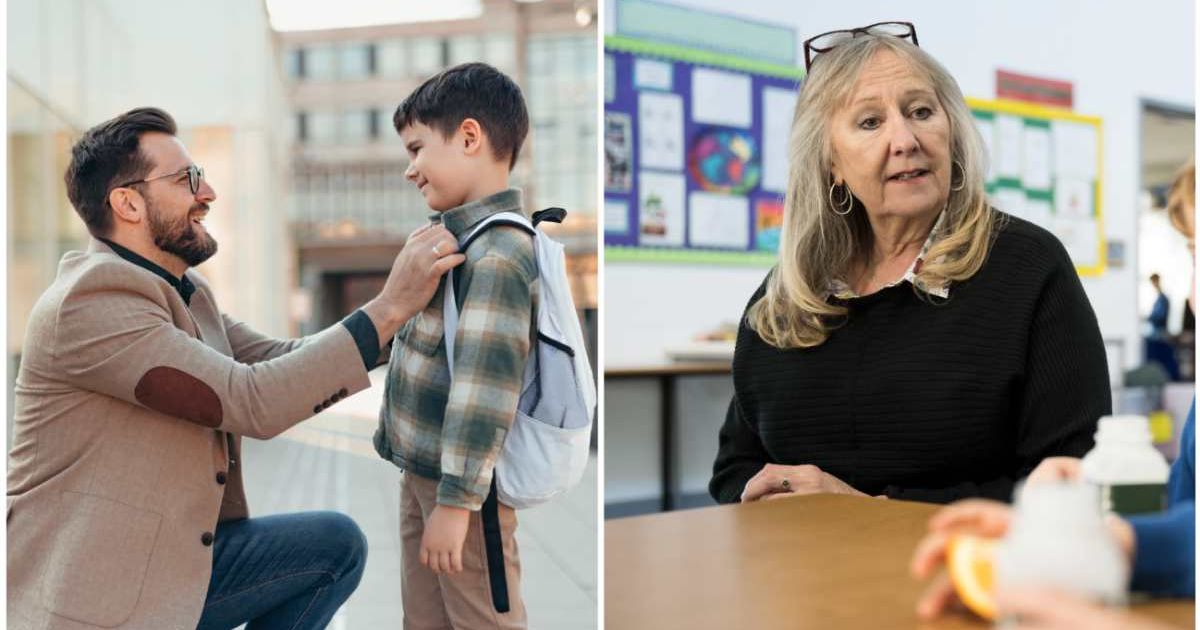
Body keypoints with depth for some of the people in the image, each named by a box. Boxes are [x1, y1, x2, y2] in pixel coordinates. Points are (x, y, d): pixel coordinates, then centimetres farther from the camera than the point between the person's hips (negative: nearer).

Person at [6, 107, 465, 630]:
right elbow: (252, 401, -26)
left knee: (336, 545, 1)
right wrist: (390, 307, -24)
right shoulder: (89, 302, -20)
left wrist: (409, 297, -1)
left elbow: (281, 363, 6)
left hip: (176, 558, 8)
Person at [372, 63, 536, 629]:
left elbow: (485, 385, -27)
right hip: (422, 471, 9)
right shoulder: (456, 235, 9)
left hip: (462, 481, -9)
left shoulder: (499, 254, -22)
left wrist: (455, 499, -26)